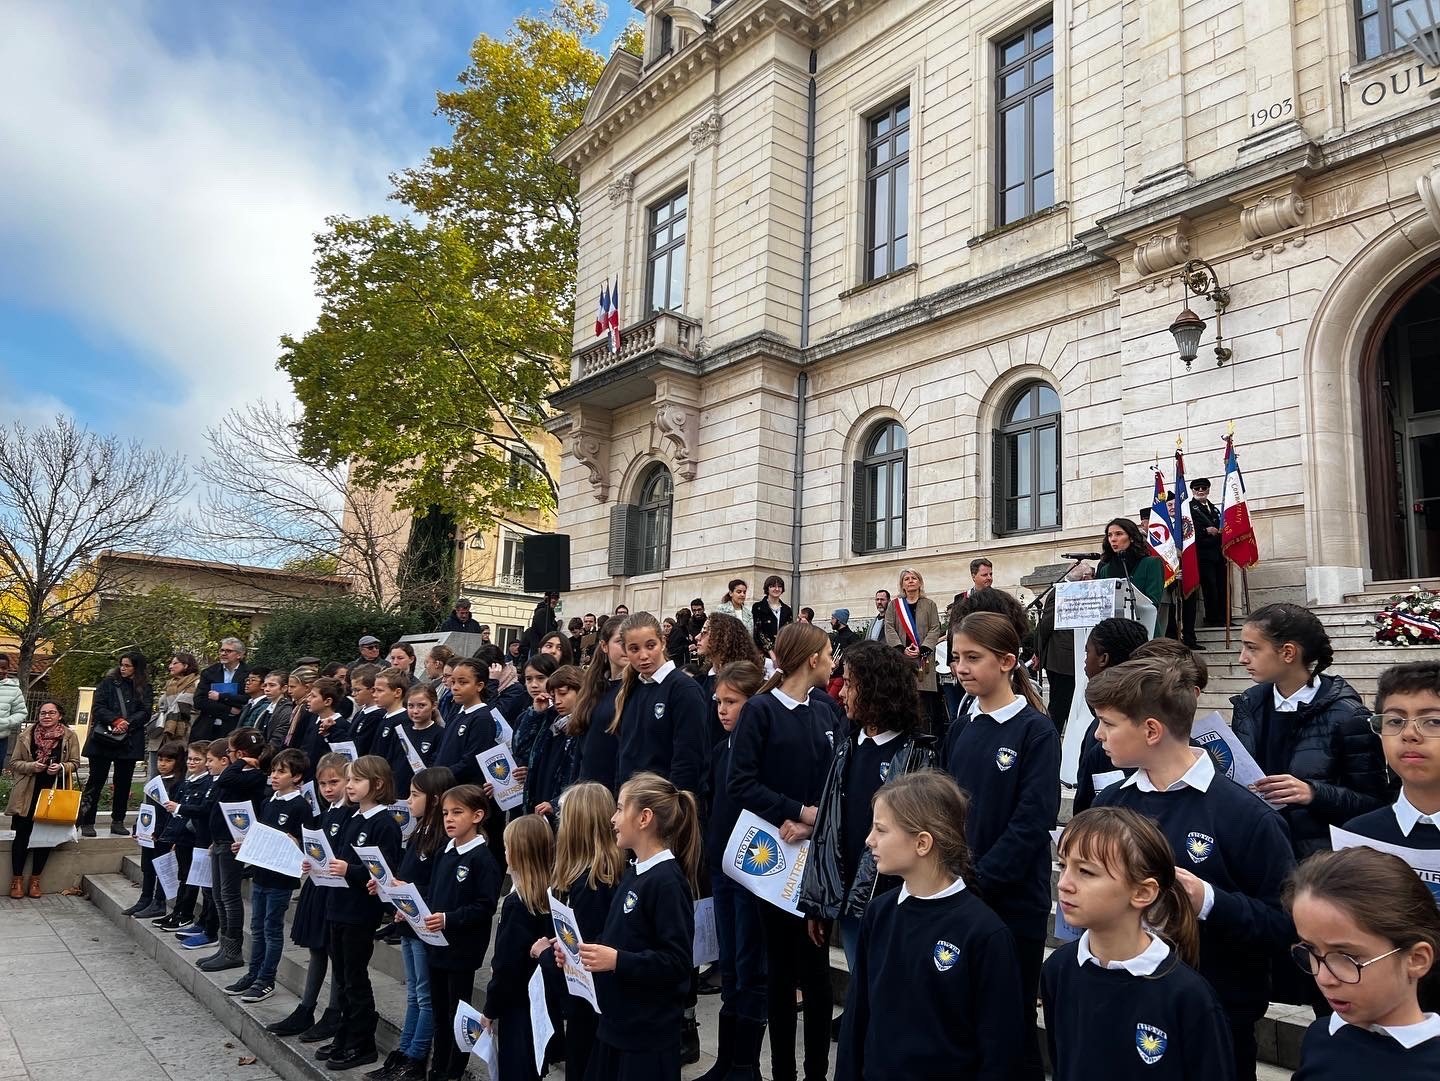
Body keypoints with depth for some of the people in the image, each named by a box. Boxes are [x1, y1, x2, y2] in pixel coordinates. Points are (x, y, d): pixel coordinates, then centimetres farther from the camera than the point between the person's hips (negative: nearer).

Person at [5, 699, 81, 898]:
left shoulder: (70, 736, -1)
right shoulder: (26, 735, 0)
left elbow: (75, 763, 4)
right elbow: (14, 762, 3)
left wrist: (61, 767, -16)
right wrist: (31, 766, -15)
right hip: (27, 792, 0)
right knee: (22, 835, 1)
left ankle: (35, 880, 17)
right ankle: (17, 879, 14)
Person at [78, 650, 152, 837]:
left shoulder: (145, 689, 8)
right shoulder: (108, 683, 5)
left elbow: (145, 713, -1)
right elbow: (98, 708, -3)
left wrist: (127, 723, -16)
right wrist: (116, 720, -17)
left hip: (129, 741, 2)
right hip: (103, 739, -1)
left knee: (123, 782, 7)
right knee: (96, 780, 0)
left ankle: (118, 822, 17)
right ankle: (86, 822, 6)